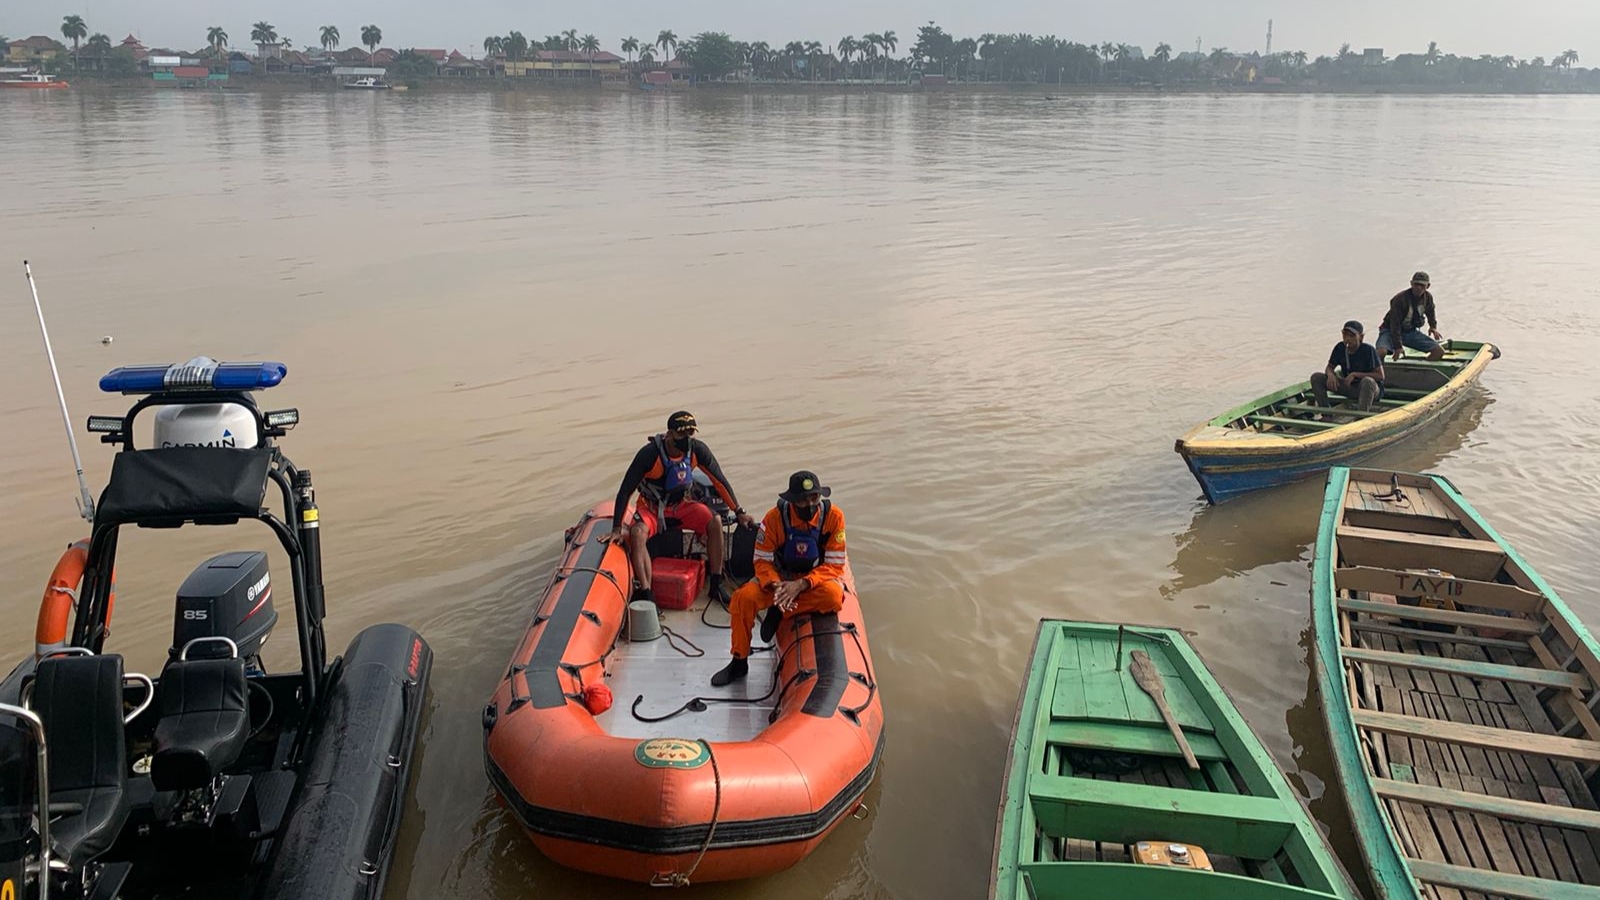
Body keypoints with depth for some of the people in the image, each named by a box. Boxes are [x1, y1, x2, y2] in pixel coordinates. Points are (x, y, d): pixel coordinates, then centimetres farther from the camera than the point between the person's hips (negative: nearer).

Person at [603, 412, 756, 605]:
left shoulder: (697, 450, -16)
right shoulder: (650, 453, -28)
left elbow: (719, 481, -4)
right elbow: (625, 490, -24)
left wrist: (739, 512, -3)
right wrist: (616, 529, -27)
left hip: (681, 504, 3)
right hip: (652, 507, -3)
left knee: (715, 522, -21)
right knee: (637, 533, -34)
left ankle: (716, 585, -11)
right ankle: (646, 595, -33)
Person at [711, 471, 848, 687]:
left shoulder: (833, 516, -18)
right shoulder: (775, 517, -16)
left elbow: (834, 565, -16)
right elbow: (762, 560, -11)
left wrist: (801, 585, -30)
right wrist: (776, 586, -32)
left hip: (818, 577, -1)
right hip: (781, 576, 1)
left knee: (833, 595, -37)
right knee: (745, 596, -25)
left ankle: (779, 613, -16)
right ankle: (739, 662, -8)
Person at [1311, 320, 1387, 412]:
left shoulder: (1368, 350, -17)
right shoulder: (1340, 348, -3)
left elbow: (1380, 376, -17)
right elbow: (1329, 368, 10)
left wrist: (1355, 374, -24)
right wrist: (1330, 374, -15)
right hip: (1349, 387, 6)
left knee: (1367, 381, -42)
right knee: (1316, 377, -8)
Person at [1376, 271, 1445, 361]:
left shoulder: (1428, 297, -4)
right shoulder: (1400, 299, -24)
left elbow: (1430, 312, 22)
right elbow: (1395, 324, -24)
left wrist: (1433, 327, 7)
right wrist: (1397, 347, -27)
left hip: (1411, 332, 6)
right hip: (1391, 331, -6)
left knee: (1439, 351, -5)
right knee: (1381, 352, -37)